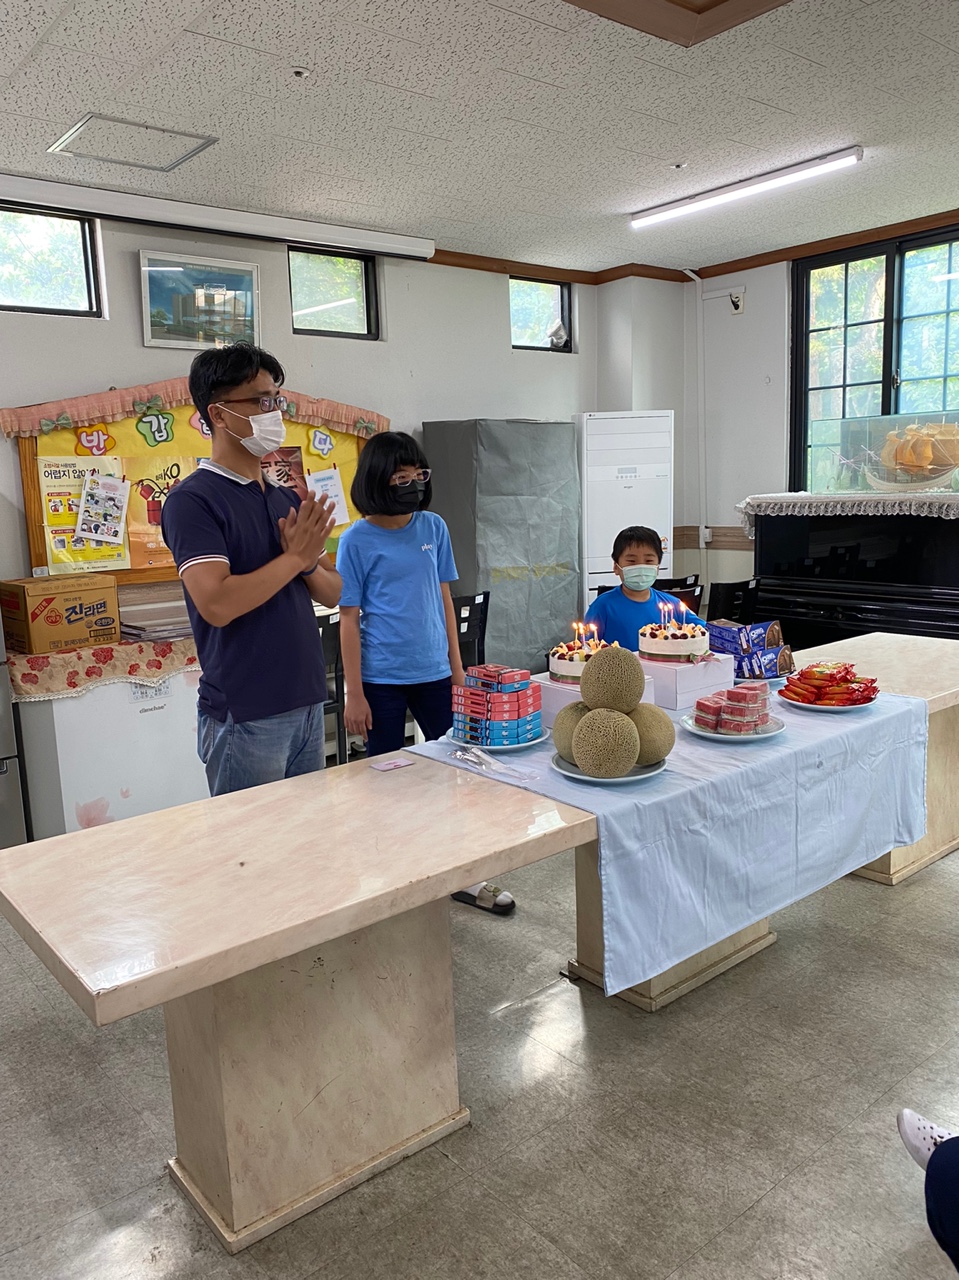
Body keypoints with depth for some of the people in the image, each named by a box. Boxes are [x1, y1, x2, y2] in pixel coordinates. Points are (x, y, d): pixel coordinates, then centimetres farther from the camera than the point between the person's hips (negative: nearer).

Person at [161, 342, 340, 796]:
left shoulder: (286, 499, 12)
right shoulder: (192, 500, -10)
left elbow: (333, 592, 13)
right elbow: (216, 603, -23)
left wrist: (309, 562, -8)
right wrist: (295, 557, -13)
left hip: (307, 705, 7)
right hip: (245, 718, -7)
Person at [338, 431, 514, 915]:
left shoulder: (434, 527, 4)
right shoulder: (357, 540, -7)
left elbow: (444, 598, 11)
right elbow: (349, 619, -7)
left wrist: (456, 665, 10)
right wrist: (354, 694, -9)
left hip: (433, 673, 4)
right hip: (382, 680, -4)